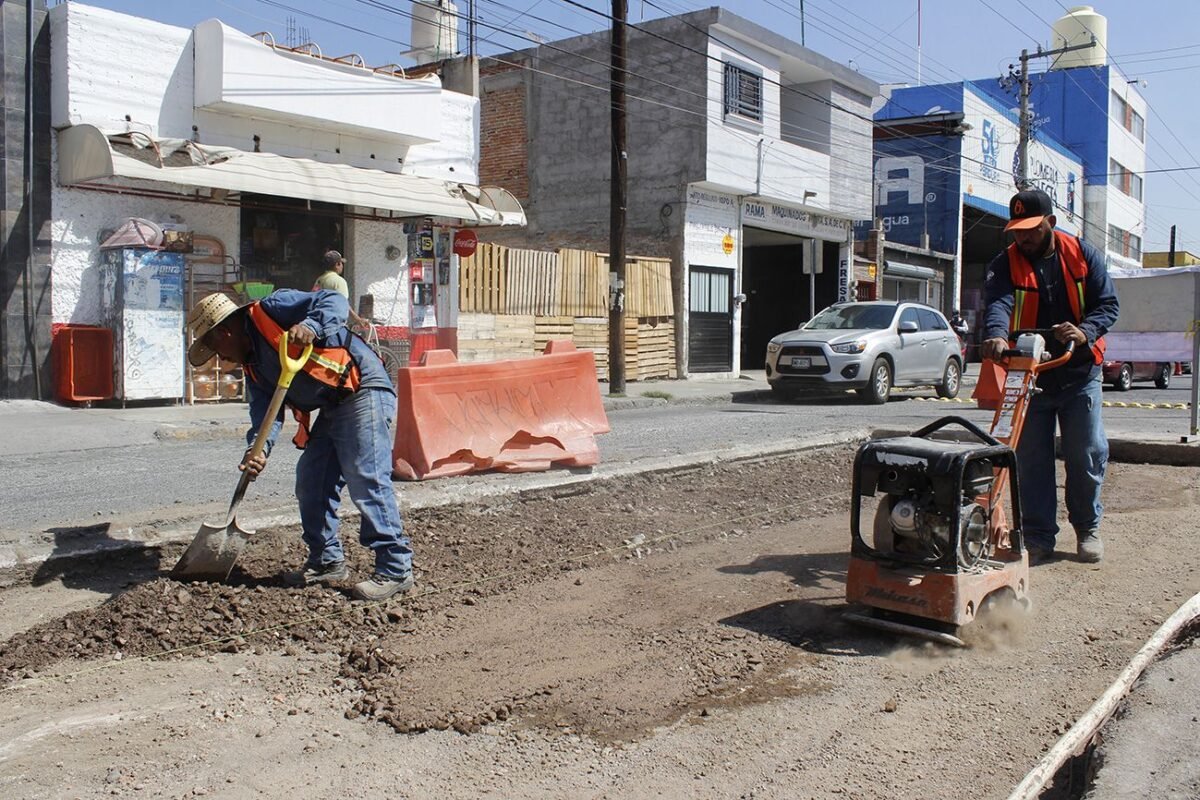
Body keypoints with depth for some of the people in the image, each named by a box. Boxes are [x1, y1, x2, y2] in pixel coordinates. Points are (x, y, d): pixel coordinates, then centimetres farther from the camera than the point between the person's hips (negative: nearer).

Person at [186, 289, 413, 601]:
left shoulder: (271, 309, -8)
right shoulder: (253, 364, 17)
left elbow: (333, 301, -17)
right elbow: (265, 409, 5)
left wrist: (311, 326, -36)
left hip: (362, 388, -10)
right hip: (332, 407, 11)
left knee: (366, 478, -16)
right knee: (310, 481, 12)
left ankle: (395, 569, -13)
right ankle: (327, 561, 24)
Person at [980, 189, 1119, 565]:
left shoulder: (1082, 255, 1)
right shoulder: (1005, 265, -3)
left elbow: (1108, 303, -1)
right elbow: (998, 303, -22)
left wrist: (1086, 331, -23)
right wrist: (997, 336, -44)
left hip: (1080, 374, 0)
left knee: (1088, 455, 3)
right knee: (1031, 459, 3)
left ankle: (1088, 528, 23)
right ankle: (1038, 536, 14)